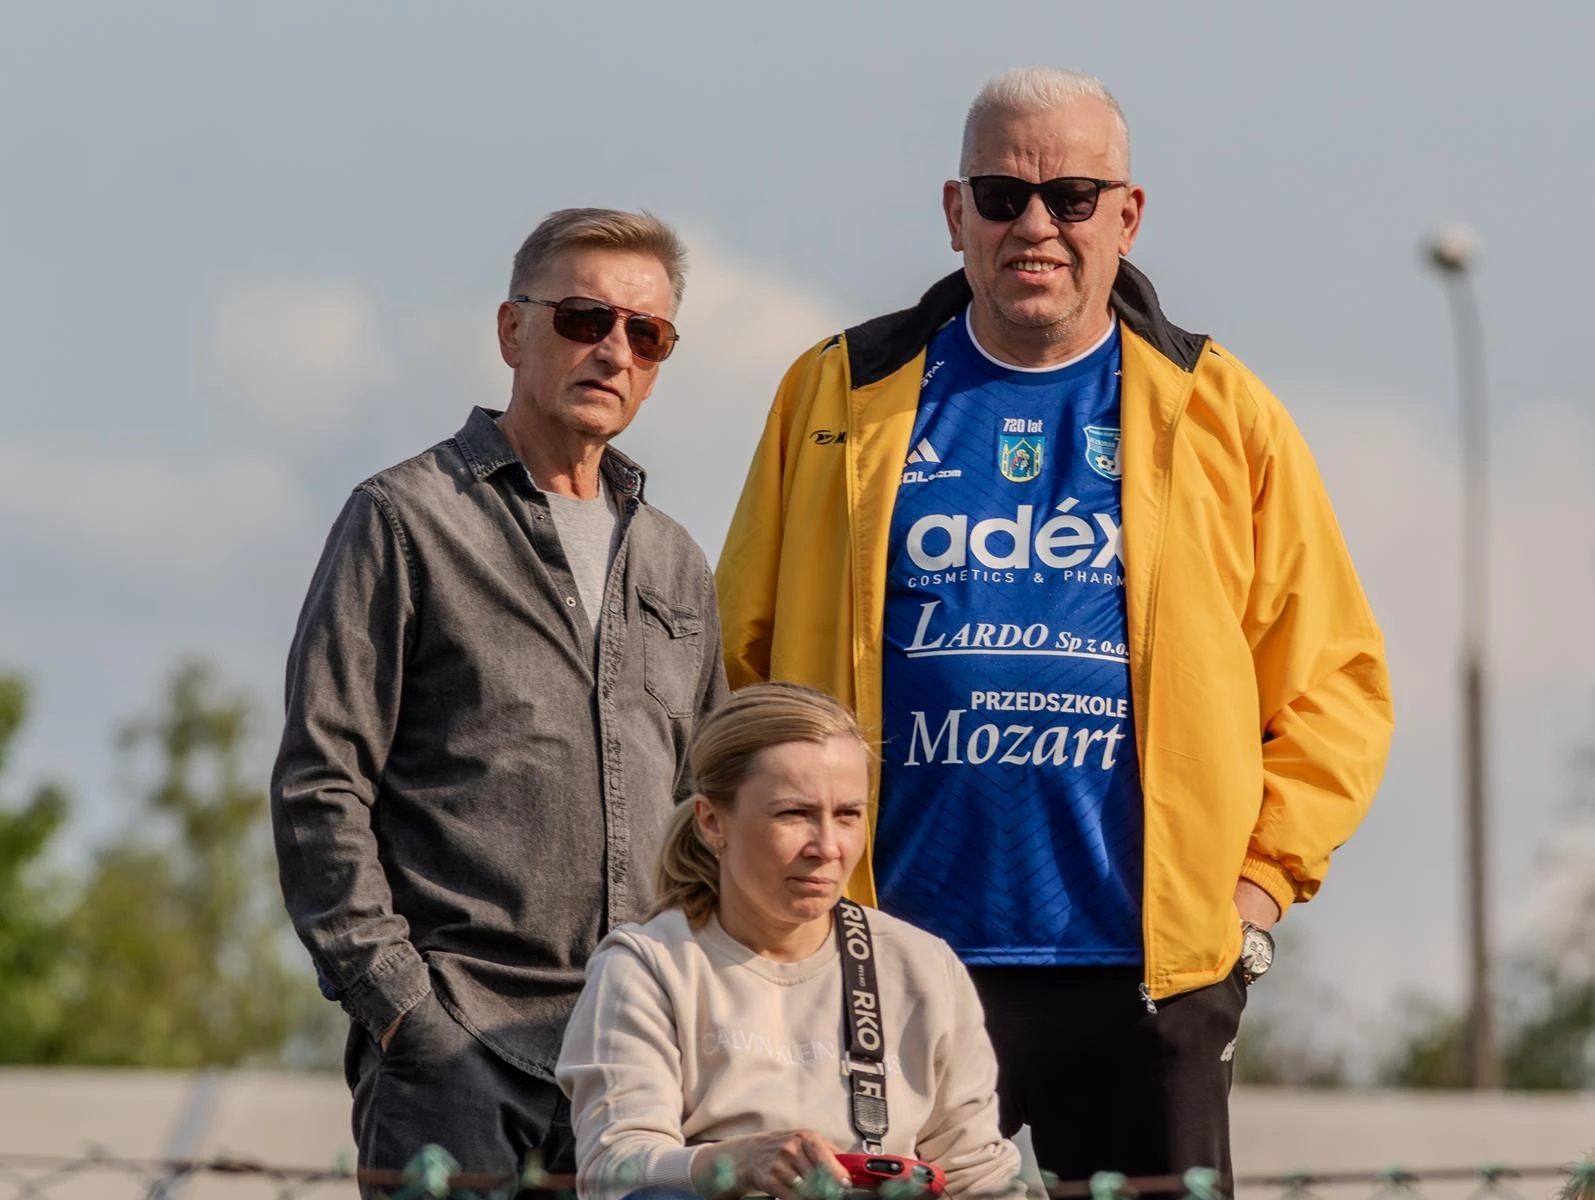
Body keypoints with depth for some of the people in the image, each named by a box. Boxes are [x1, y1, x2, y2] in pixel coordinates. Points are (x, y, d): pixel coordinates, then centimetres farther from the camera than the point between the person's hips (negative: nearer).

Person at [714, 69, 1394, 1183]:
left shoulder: (1220, 412, 10)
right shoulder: (839, 397, 10)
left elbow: (1336, 681, 11)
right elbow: (742, 661, 12)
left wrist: (1261, 879, 1)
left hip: (1146, 966, 0)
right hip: (886, 965, 0)